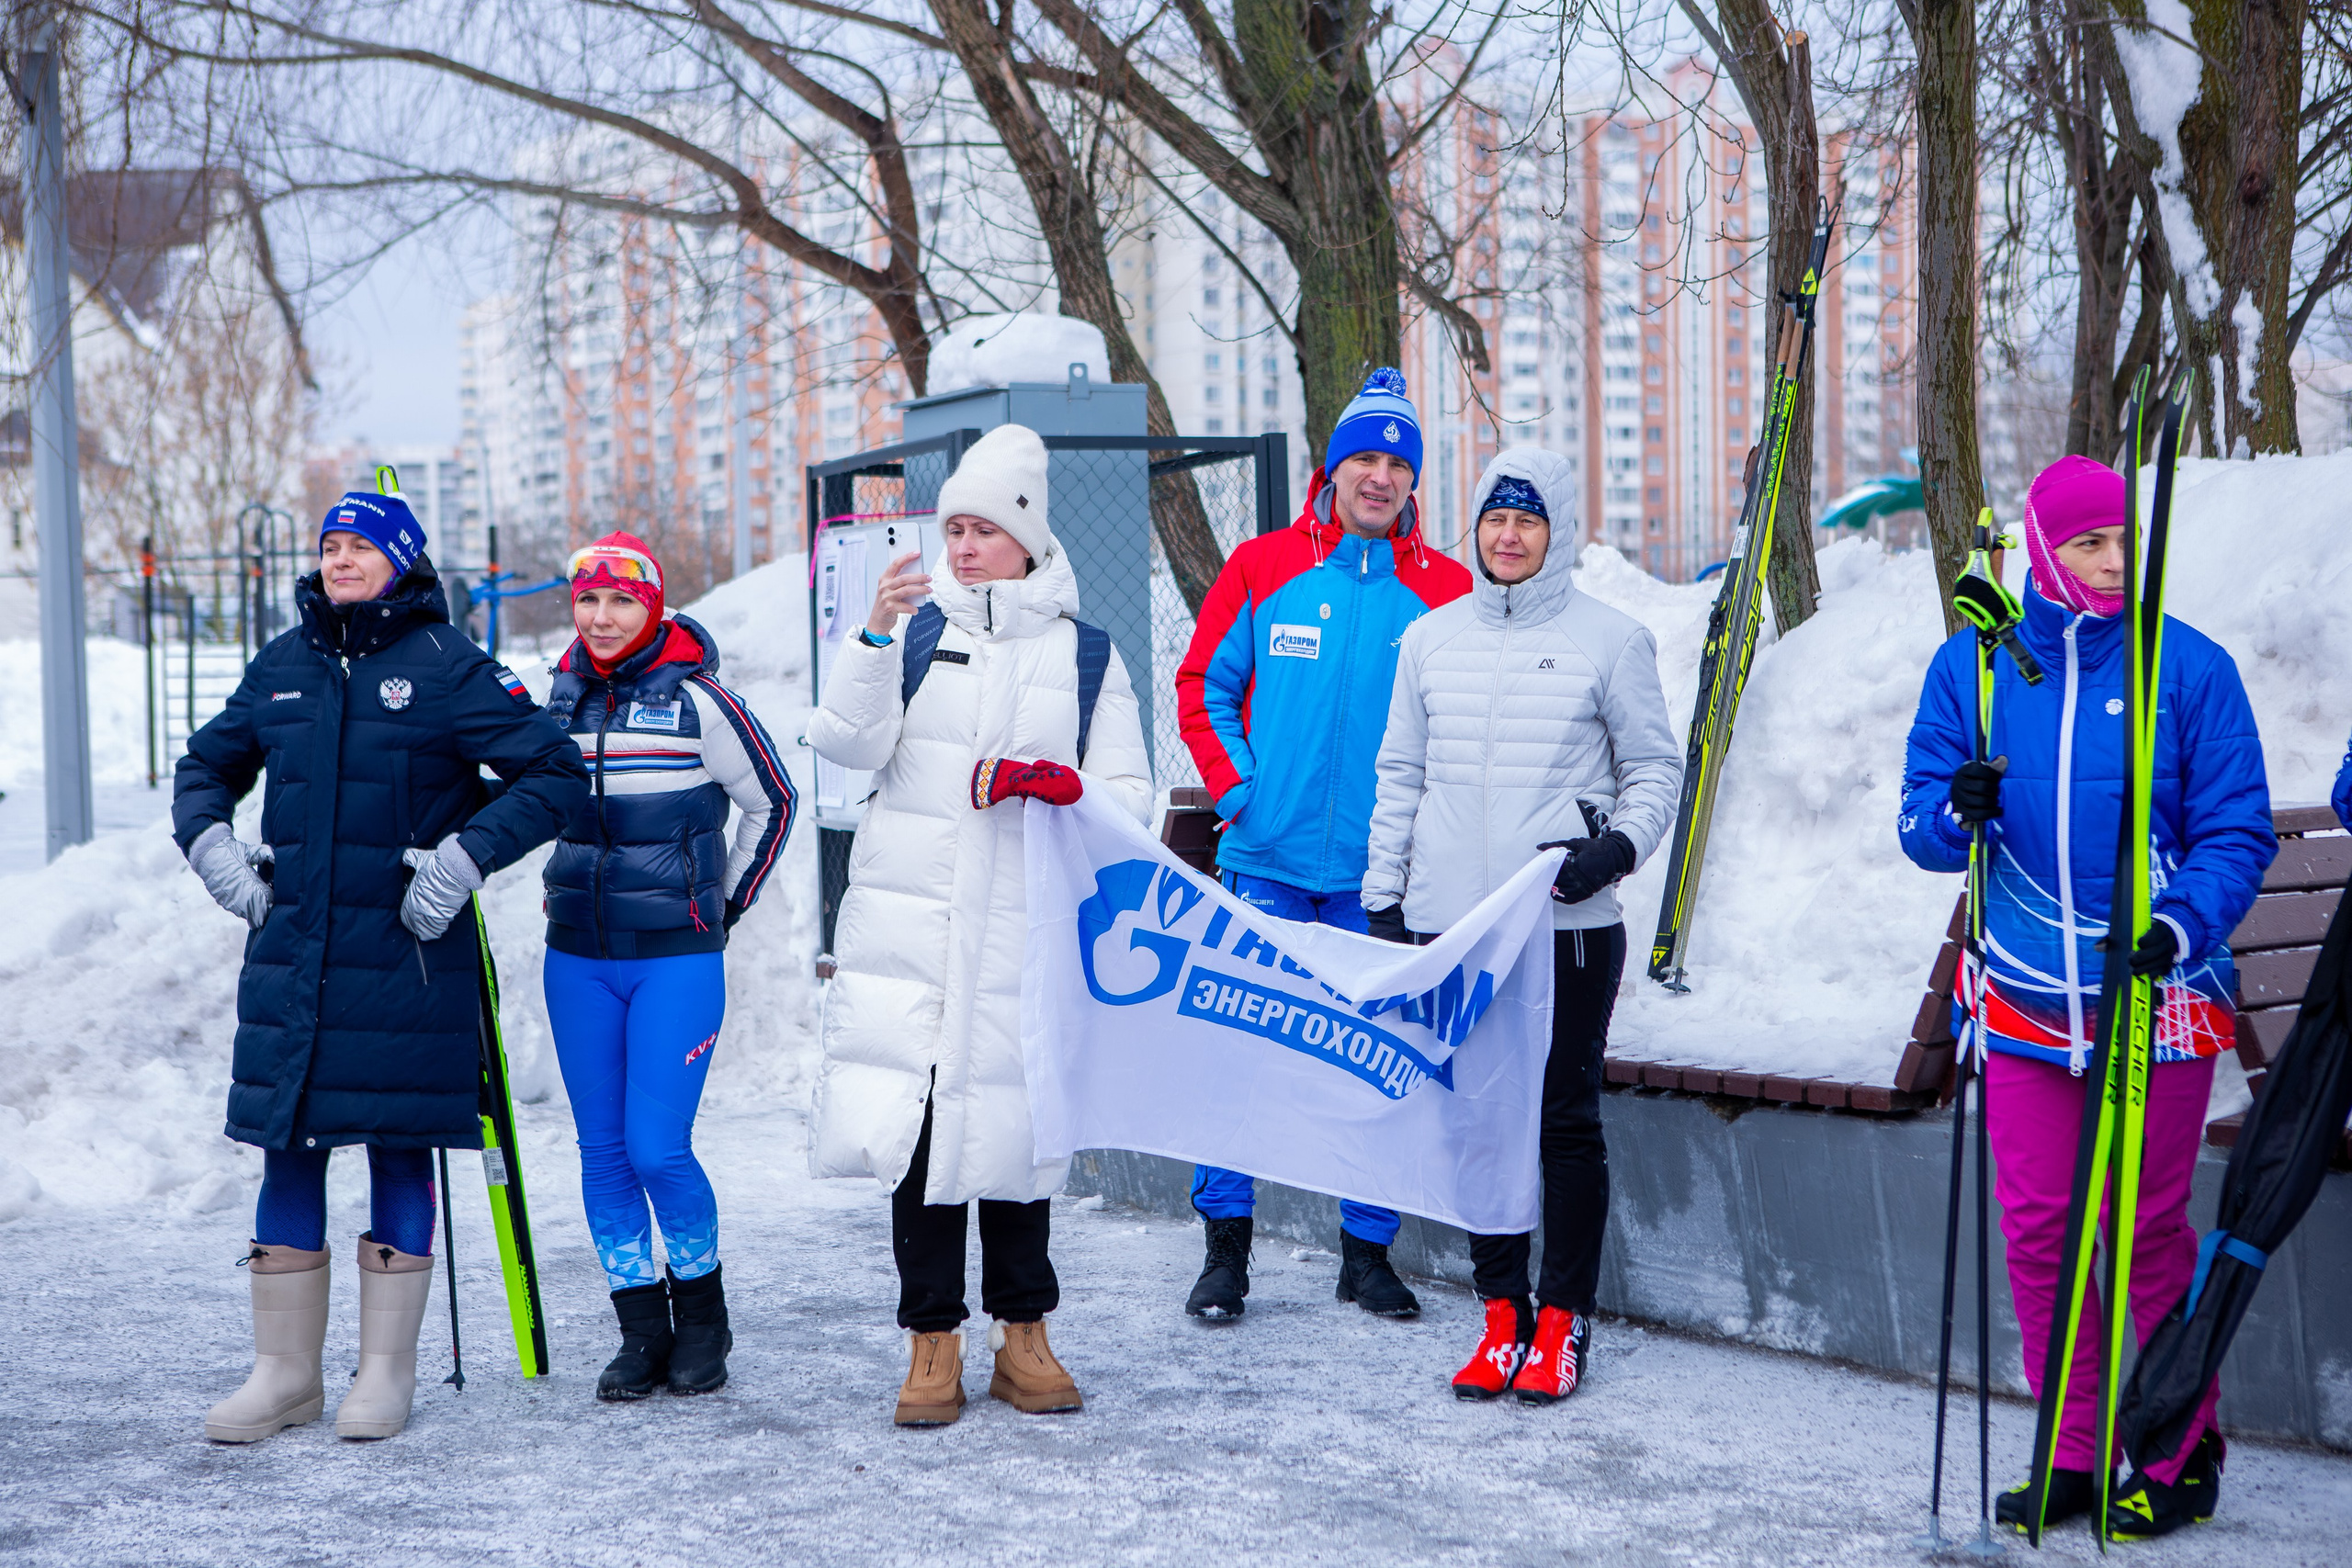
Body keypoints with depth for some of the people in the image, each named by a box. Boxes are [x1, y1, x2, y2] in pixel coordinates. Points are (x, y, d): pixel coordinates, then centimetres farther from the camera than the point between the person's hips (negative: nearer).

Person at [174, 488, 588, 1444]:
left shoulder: (447, 668, -5)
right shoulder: (281, 667, 10)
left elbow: (557, 775, -7)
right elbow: (206, 767, 24)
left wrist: (466, 856, -15)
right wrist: (209, 840, 4)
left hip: (406, 958, -4)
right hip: (290, 953, 4)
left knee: (398, 1149, 3)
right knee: (288, 1148, 6)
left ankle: (387, 1371, 15)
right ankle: (285, 1372, 17)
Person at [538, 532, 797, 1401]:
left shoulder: (699, 701, -7)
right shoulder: (558, 701, 7)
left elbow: (772, 802, 5)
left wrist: (723, 905, 7)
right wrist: (584, 894, 15)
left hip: (676, 960, -5)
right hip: (577, 961, 5)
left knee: (658, 1151, -9)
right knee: (602, 1152, 5)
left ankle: (703, 1323, 13)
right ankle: (642, 1334, 16)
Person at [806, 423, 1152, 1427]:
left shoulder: (1086, 655, 9)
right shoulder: (917, 634, 9)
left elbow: (1130, 795, 5)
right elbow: (846, 744, -5)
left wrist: (1059, 787, -15)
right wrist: (874, 635, -18)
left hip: (1027, 937, 0)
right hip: (907, 923, 0)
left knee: (1013, 1123, 4)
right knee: (917, 1124, -1)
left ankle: (1023, 1334, 18)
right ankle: (932, 1342, 10)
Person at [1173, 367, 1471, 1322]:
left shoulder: (1444, 590, 3)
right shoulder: (1262, 568, 3)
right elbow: (1204, 685, 9)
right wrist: (1236, 788, -2)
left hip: (1383, 871, 1)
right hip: (1267, 857, 0)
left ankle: (1368, 1251, 17)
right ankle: (1226, 1246, 12)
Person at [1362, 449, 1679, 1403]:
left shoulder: (1611, 640, 1)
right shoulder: (1430, 639, 11)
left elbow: (1656, 769, 5)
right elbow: (1399, 777, 16)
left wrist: (1619, 845, -12)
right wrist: (1383, 893, 10)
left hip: (1568, 927, -3)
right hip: (1448, 927, 3)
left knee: (1566, 1122, 1)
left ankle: (1564, 1318, 11)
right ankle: (1502, 1310, 17)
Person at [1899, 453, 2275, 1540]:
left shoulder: (2188, 666, -4)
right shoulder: (1972, 665, 4)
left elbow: (2237, 831, -2)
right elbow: (1923, 825, 8)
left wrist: (2185, 923, -19)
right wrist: (1957, 815, -15)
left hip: (2157, 998, -3)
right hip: (2028, 996, 3)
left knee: (2148, 1229, 3)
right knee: (2035, 1229, 4)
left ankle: (2185, 1451, 19)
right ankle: (2073, 1453, 18)